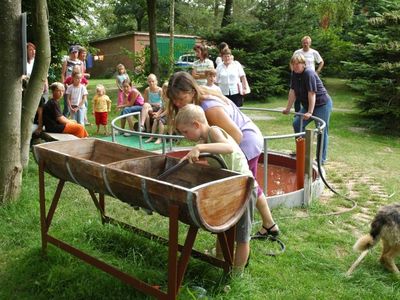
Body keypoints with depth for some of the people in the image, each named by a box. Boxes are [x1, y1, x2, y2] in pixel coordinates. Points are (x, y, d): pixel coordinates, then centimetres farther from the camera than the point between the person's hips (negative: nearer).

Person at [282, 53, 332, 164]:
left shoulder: (309, 74, -23)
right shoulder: (294, 74, 1)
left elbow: (312, 94, -26)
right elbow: (292, 92, 4)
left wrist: (310, 112, -28)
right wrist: (287, 109, 3)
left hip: (322, 105, -9)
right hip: (307, 105, 9)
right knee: (297, 124, 6)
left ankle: (322, 159, 3)